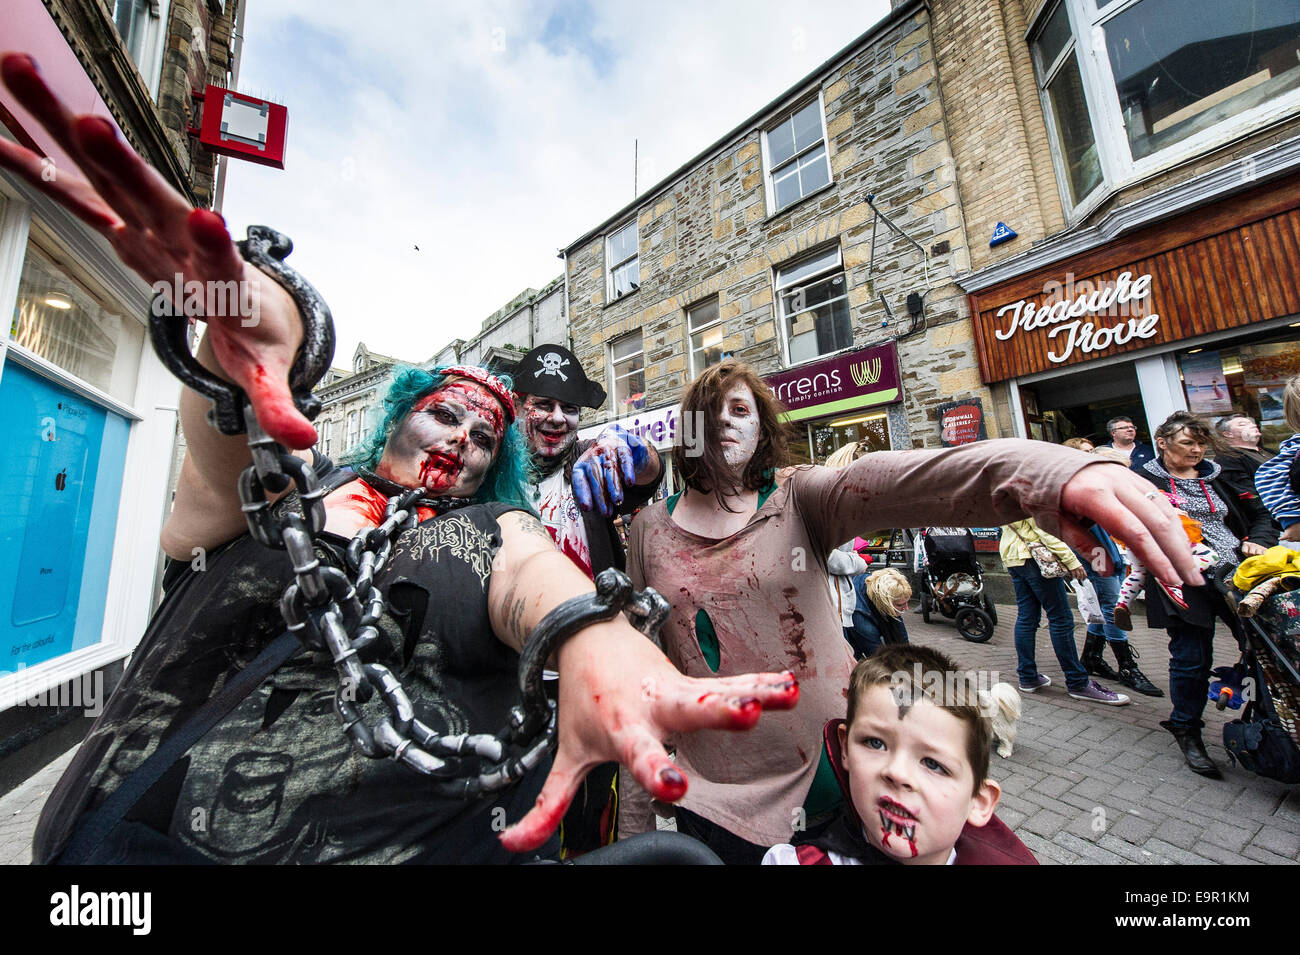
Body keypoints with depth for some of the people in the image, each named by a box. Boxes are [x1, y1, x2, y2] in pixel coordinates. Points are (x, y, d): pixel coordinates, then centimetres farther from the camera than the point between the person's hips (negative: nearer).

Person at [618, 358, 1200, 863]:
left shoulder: (798, 499, -9)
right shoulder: (651, 530, -6)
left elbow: (891, 479, -30)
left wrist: (1052, 472, -49)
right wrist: (635, 819, 2)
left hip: (835, 772, 0)